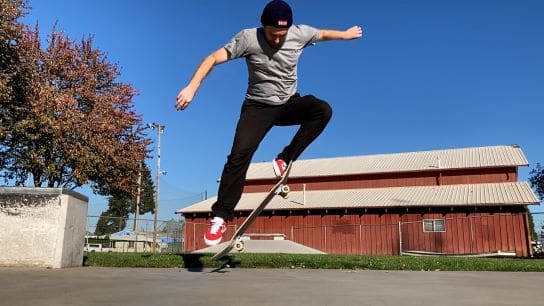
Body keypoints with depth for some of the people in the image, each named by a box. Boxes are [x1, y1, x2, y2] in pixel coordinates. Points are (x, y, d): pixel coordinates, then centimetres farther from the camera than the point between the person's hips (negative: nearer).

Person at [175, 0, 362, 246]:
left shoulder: (300, 34, -8)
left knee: (323, 110, -27)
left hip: (289, 104, 3)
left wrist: (346, 34, 29)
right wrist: (192, 87, -32)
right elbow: (214, 58, -20)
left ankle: (285, 160, -19)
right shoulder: (248, 38, -18)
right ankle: (221, 216, -12)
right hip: (258, 106, -3)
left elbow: (323, 34, 14)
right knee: (239, 156, -20)